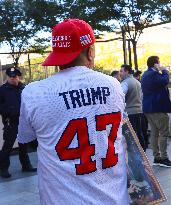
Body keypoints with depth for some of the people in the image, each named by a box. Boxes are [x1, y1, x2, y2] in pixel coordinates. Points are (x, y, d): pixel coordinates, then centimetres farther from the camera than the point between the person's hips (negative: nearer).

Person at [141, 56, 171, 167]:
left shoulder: (145, 74, 16)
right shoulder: (153, 74, -16)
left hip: (148, 108, 10)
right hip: (157, 108, -10)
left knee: (155, 133, 11)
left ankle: (157, 157, 15)